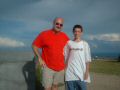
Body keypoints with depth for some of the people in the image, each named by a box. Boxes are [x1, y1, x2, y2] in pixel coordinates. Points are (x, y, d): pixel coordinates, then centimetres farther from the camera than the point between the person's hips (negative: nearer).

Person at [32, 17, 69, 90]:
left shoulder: (65, 36, 1)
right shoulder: (44, 34, -10)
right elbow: (34, 45, -4)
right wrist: (40, 58, -10)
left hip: (61, 67, 4)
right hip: (48, 67, -3)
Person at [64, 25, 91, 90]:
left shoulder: (85, 44, 2)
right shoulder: (69, 43, 5)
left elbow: (88, 59, 1)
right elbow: (65, 58, 8)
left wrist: (87, 71, -5)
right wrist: (65, 70, 4)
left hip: (81, 73, 0)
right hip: (70, 73, 1)